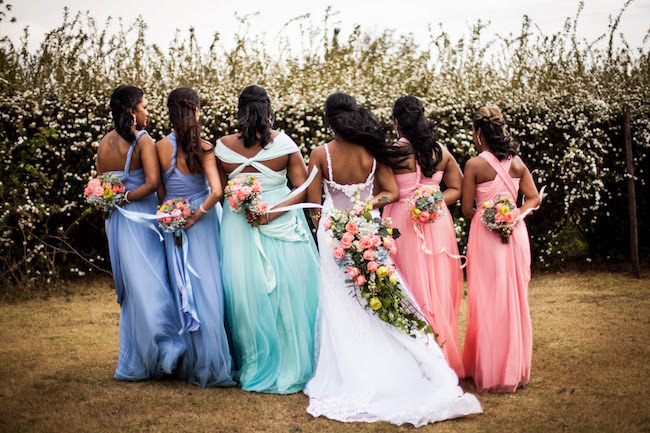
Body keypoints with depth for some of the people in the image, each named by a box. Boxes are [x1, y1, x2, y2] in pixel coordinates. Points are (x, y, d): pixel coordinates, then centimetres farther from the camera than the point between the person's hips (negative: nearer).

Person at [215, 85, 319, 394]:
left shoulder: (223, 147, -4)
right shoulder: (285, 143, -5)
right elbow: (303, 190, -7)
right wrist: (274, 211, -13)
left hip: (239, 226, 1)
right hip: (284, 227, -1)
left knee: (248, 295, 9)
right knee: (286, 293, 8)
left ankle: (256, 369, 19)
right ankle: (292, 366, 17)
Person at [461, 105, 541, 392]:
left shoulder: (475, 165, -10)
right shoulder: (517, 162, 3)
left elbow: (467, 209, -8)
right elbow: (534, 198, 6)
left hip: (485, 235, -4)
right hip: (515, 233, 5)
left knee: (489, 301, 3)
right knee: (515, 298, 11)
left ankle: (492, 372, 8)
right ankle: (516, 369, 19)